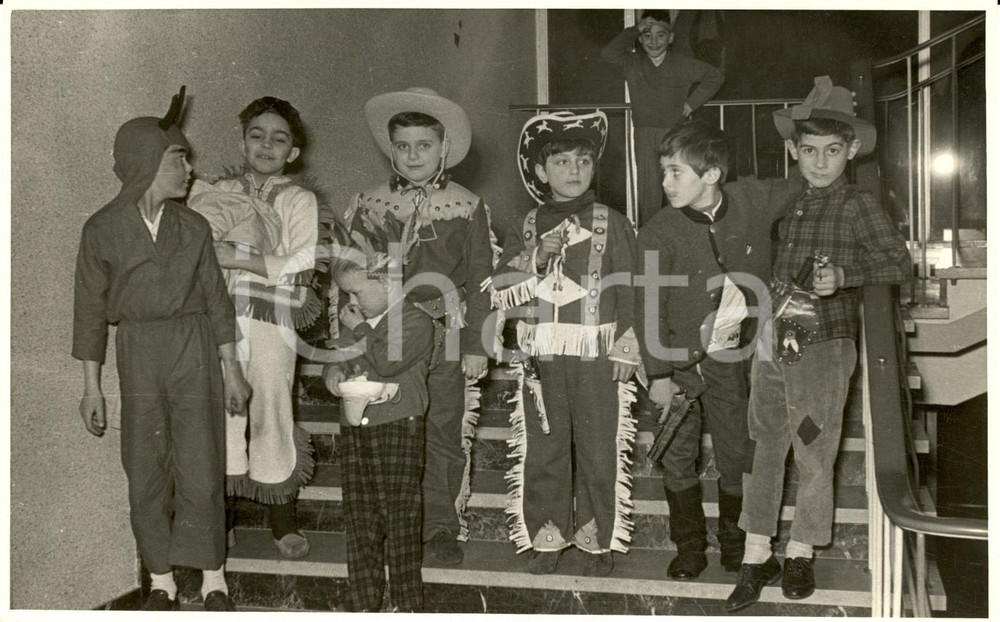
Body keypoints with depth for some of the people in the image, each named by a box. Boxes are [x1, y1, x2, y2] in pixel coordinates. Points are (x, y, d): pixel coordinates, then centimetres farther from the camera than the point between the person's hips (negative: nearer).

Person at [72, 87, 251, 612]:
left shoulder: (193, 227, 3)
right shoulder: (103, 229, -1)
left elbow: (215, 297, 7)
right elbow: (90, 308, 2)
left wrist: (231, 370, 5)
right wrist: (91, 386, 1)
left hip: (195, 350, 1)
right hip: (137, 353, 0)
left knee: (200, 466, 0)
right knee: (145, 470, 6)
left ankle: (212, 579, 13)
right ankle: (161, 581, 21)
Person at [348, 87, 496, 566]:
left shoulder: (466, 208, 1)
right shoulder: (368, 206, 6)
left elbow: (479, 280, 2)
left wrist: (475, 345, -2)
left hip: (444, 339, -1)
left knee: (444, 434, 4)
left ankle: (443, 528, 19)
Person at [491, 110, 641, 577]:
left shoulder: (611, 225, 3)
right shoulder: (526, 229, 9)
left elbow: (629, 290, -1)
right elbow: (499, 294, 3)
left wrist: (626, 350, -6)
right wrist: (536, 260, -11)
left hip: (597, 357, -2)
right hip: (541, 358, 2)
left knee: (599, 450, 3)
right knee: (543, 449, 7)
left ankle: (599, 542, 18)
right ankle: (545, 539, 20)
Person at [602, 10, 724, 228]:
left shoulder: (683, 63, 5)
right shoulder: (632, 63, 4)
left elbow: (716, 76, 14)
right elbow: (608, 53, -13)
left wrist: (692, 102, 7)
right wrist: (635, 29, -12)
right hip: (645, 134, 0)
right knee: (648, 190, -2)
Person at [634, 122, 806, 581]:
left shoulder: (753, 201, -5)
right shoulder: (658, 233, -12)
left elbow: (806, 184, 15)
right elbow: (648, 306, -10)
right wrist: (657, 375, -11)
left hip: (732, 358, 2)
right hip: (679, 358, -1)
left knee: (736, 456, 10)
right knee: (678, 457, 3)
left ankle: (735, 543, 31)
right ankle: (689, 548, 21)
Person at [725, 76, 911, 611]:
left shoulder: (857, 206, -4)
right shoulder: (791, 205, 12)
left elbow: (899, 263, -11)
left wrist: (844, 276, -26)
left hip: (823, 346, -5)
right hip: (774, 342, 5)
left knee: (813, 454, 4)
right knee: (761, 447, 6)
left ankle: (800, 554, 24)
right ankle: (756, 557, 18)